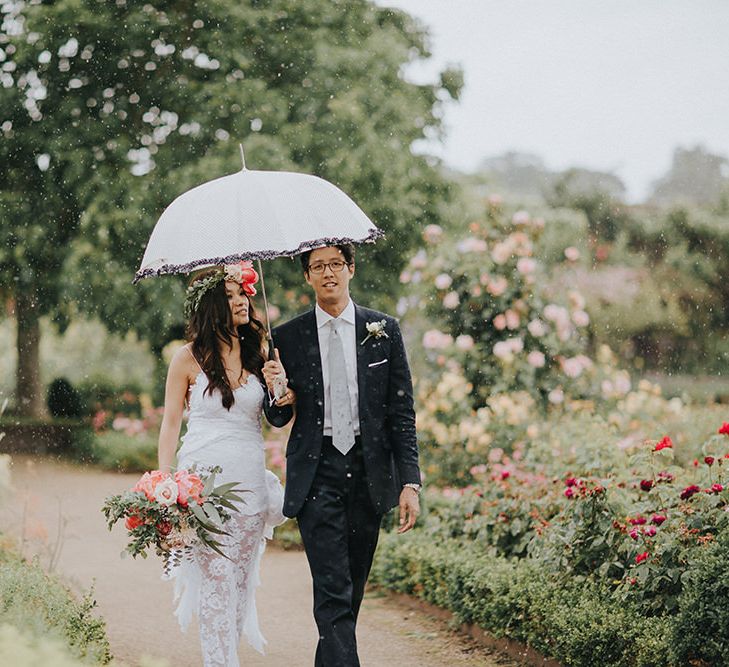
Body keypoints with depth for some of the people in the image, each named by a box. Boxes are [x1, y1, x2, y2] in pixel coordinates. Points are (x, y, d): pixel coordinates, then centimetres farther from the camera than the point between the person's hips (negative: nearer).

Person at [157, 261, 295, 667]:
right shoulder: (190, 358, -1)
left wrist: (287, 400, -8)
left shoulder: (259, 354, 8)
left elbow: (277, 418, 16)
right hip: (204, 478, -4)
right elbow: (171, 423, 2)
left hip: (249, 481, 4)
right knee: (217, 580, -9)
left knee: (241, 580, 6)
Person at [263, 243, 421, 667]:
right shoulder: (288, 338, 4)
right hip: (316, 474, -2)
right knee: (333, 591, -10)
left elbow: (403, 412, 4)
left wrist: (410, 482, -3)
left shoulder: (384, 330, 5)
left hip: (369, 471, 2)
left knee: (354, 587, 11)